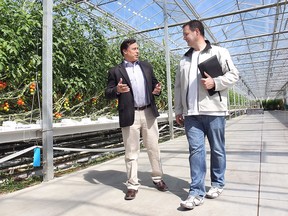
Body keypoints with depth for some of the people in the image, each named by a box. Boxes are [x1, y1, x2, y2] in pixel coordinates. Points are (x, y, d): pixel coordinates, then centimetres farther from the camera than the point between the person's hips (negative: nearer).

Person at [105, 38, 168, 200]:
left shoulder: (147, 66, 14)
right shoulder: (116, 71, 1)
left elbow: (155, 84, 18)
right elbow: (108, 94, 0)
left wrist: (157, 90, -4)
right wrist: (117, 90, -21)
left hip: (149, 113, 4)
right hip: (130, 115, -3)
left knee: (154, 148, 12)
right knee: (131, 152, 5)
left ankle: (158, 178, 29)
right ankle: (133, 185, 18)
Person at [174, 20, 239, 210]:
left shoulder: (219, 52, 3)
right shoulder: (184, 59, 18)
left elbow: (233, 75, -1)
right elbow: (178, 87, 17)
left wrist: (215, 82, -18)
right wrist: (178, 110, 13)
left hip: (213, 110, -3)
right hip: (191, 113, 4)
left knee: (217, 149, 8)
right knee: (196, 150, -1)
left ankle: (218, 184, 26)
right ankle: (197, 192, 4)